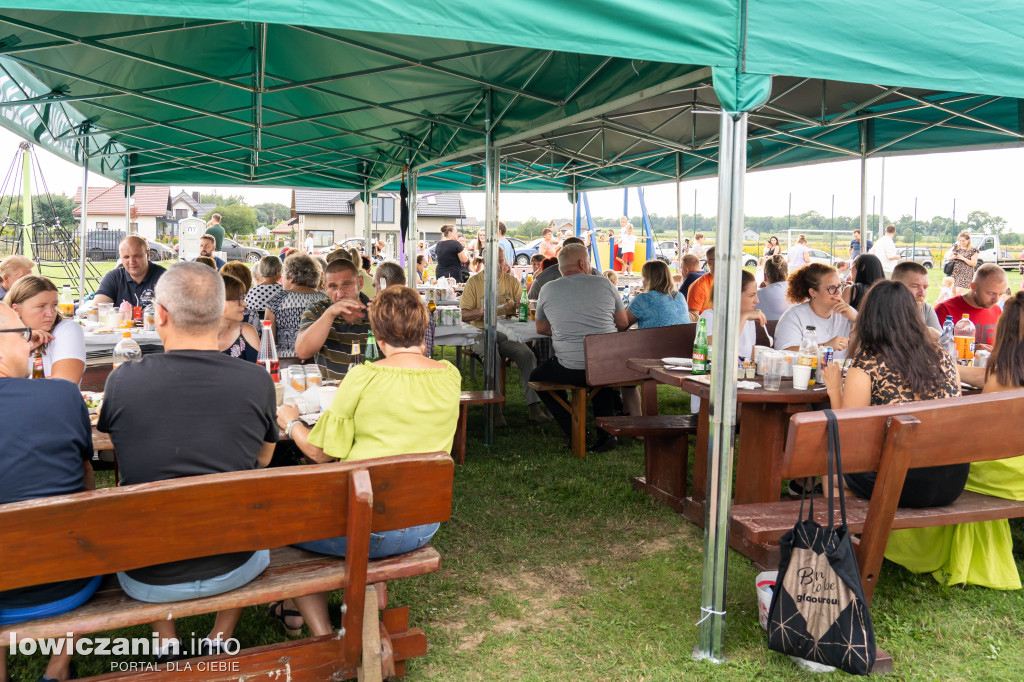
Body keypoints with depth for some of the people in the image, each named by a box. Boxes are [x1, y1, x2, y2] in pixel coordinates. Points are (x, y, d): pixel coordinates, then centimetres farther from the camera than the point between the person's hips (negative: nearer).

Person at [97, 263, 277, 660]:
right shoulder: (258, 382, -15)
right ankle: (219, 641, 33)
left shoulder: (123, 380, -15)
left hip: (148, 580, 0)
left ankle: (167, 643, 34)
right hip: (231, 569, 0)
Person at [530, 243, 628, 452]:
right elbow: (623, 324, 11)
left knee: (536, 377, 26)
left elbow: (541, 329, 16)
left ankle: (576, 434, 17)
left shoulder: (548, 290, 2)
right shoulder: (604, 284, 2)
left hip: (570, 371, -2)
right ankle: (606, 432, 25)